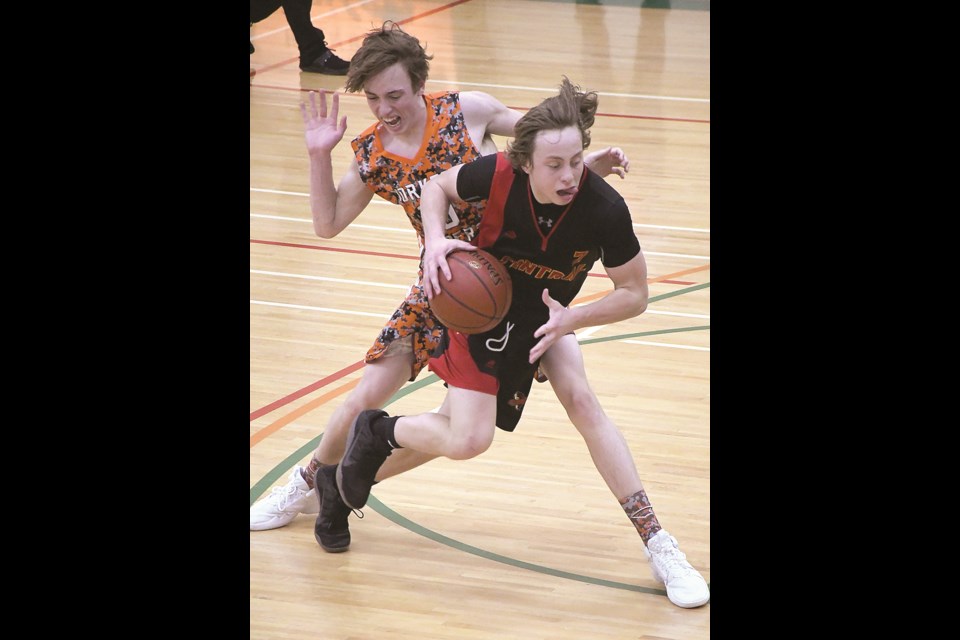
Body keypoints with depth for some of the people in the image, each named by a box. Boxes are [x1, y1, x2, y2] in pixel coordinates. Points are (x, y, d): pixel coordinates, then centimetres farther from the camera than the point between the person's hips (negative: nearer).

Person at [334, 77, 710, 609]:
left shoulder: (605, 210, -30)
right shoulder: (498, 175, -30)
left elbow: (634, 294, -16)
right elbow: (436, 188, -6)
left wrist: (571, 319, -30)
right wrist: (435, 240, -24)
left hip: (543, 324, 2)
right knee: (468, 439, -14)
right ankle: (377, 431, 13)